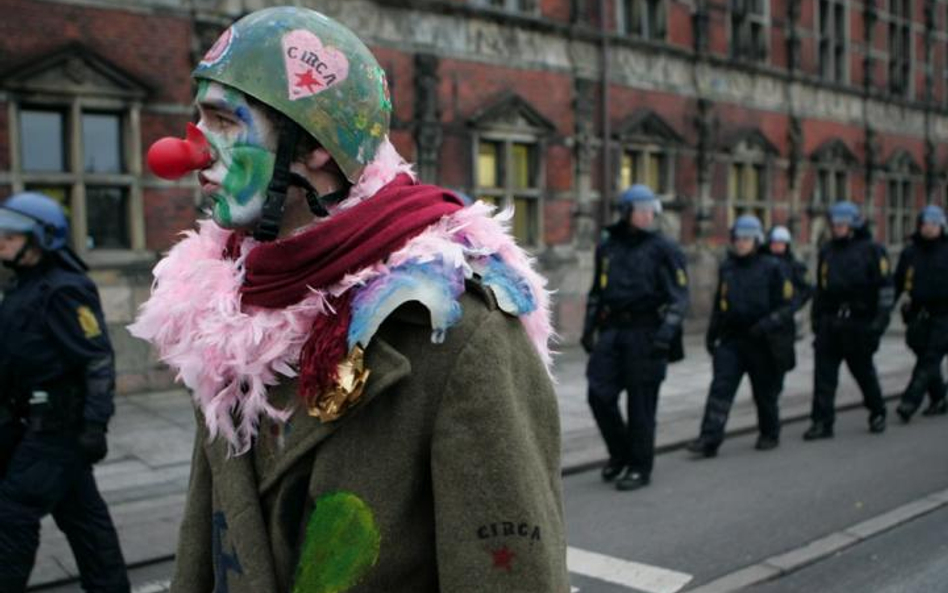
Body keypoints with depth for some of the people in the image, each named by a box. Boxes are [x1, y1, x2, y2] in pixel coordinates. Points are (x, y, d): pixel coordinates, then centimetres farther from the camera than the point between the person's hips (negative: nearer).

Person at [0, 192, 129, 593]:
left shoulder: (63, 290, -16)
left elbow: (99, 361, -20)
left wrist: (94, 427, -23)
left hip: (57, 423, -10)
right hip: (41, 421, 10)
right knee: (80, 510, 16)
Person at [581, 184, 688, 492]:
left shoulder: (663, 248, 0)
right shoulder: (607, 247, 14)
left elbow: (679, 295, -4)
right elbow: (596, 291, 22)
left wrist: (667, 329, -16)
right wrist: (589, 327, 16)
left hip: (645, 333, -4)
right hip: (611, 331, 4)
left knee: (641, 402, -1)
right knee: (599, 394, -1)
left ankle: (640, 468, 12)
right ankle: (619, 452, 22)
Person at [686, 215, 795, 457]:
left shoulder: (771, 268, -4)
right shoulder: (726, 268, 10)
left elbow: (786, 306, -5)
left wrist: (767, 325, -20)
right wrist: (711, 334, 19)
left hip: (761, 343, -3)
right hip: (730, 340, 3)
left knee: (764, 392, 11)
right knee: (720, 389, -9)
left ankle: (770, 434, 32)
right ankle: (709, 439, -14)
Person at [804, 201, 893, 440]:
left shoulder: (872, 250, -2)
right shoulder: (827, 251, 13)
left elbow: (886, 287, -4)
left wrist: (880, 319, -11)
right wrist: (816, 317, 16)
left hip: (859, 323, -4)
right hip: (830, 322, 4)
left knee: (863, 370, 11)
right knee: (823, 373, -4)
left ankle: (878, 413, 33)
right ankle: (822, 422, -1)